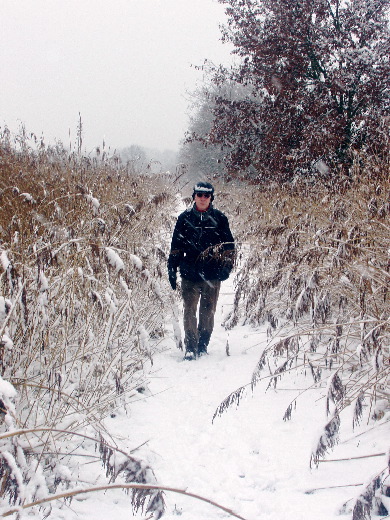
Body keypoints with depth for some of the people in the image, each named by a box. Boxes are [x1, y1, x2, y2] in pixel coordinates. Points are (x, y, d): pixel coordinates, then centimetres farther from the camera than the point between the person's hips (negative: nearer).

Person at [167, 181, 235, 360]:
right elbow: (176, 246, 11)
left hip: (212, 274, 0)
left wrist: (227, 266, -1)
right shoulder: (185, 218, 7)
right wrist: (172, 268, 6)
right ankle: (190, 348, -2)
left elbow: (228, 245, 10)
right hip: (190, 273, 0)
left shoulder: (219, 218, 6)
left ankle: (203, 345, 18)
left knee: (208, 311, 6)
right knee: (190, 310, -5)